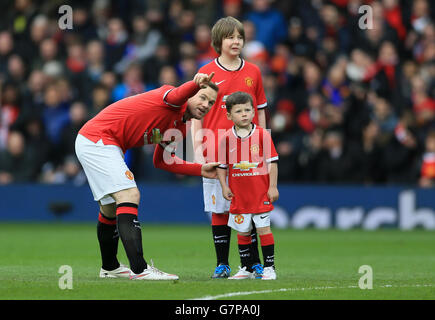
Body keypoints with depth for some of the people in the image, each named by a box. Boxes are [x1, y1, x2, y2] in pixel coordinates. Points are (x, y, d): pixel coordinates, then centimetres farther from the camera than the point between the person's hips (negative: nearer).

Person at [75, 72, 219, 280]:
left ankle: (109, 268, 43)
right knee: (129, 195, -21)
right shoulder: (176, 106, -15)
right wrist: (195, 84, -62)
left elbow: (162, 161, 21)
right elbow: (174, 97, -40)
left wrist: (201, 170, 14)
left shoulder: (180, 128, 12)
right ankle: (139, 269, -29)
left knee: (111, 207, 23)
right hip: (97, 140, -11)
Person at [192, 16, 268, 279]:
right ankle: (222, 264, 7)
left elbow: (260, 111, 13)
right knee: (219, 210, 0)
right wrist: (197, 150, -6)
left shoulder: (253, 72, 9)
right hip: (216, 153, -1)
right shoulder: (206, 74, 2)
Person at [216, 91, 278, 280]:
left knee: (263, 228, -2)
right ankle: (247, 268, 20)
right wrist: (224, 187, 0)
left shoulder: (262, 135, -4)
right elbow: (222, 165, 9)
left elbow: (272, 162, -1)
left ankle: (269, 267, 6)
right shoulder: (227, 139, 1)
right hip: (239, 194, 2)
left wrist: (273, 186, -5)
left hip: (260, 193, -2)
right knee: (242, 231, 9)